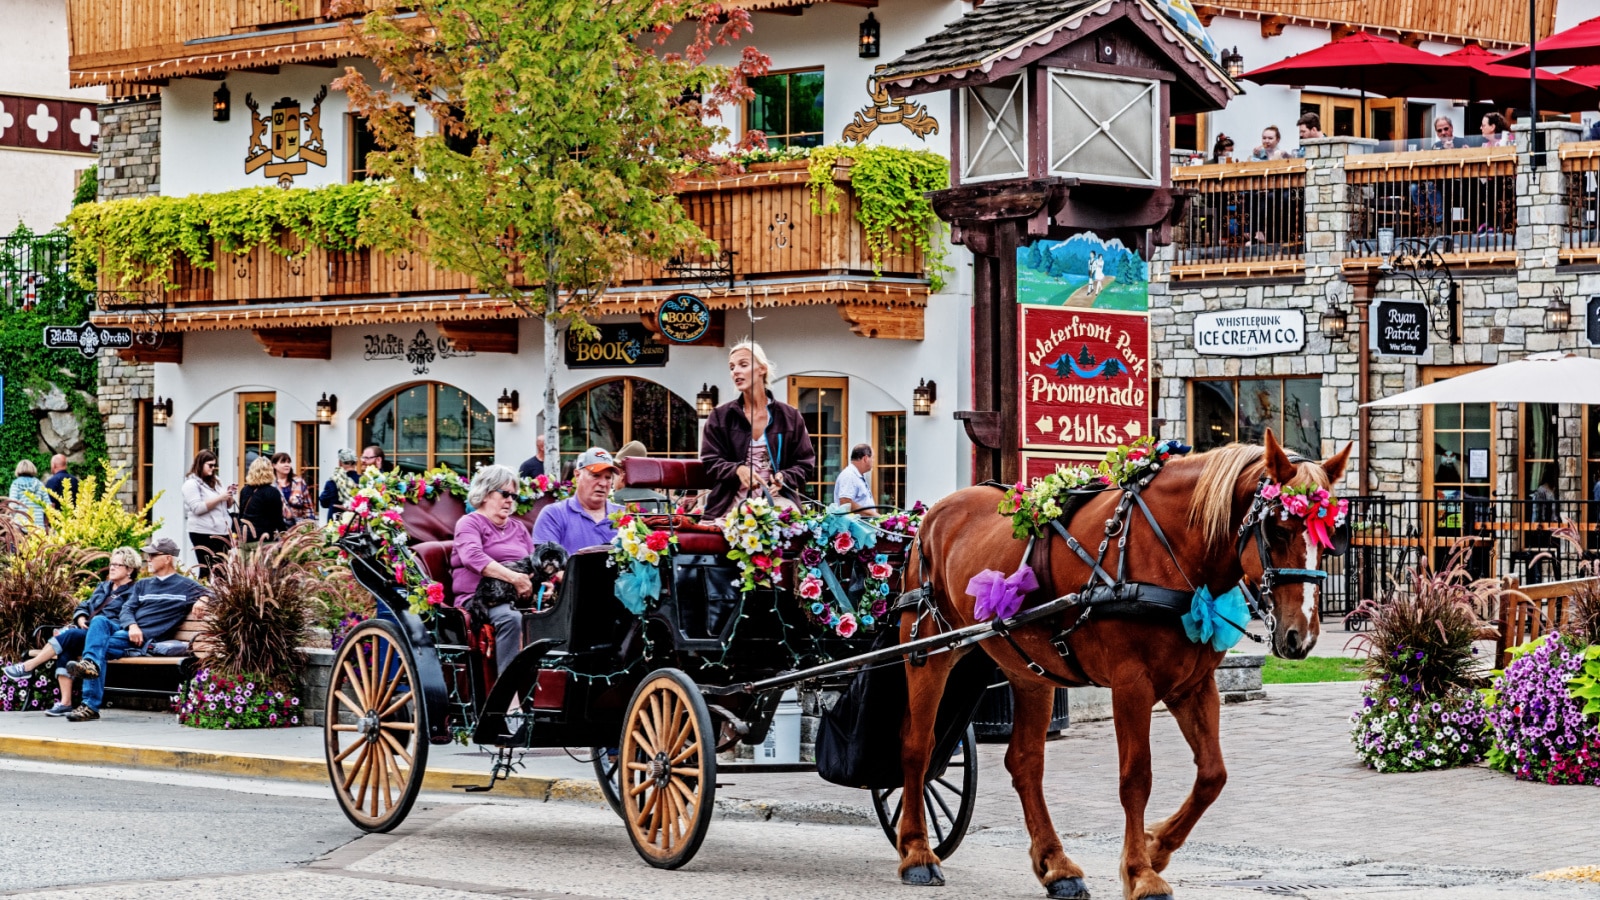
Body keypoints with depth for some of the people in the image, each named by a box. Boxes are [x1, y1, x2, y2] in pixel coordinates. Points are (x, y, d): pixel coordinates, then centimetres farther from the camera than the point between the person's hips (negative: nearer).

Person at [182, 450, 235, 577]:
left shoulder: (216, 481, 15)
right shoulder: (191, 484, -5)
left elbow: (227, 506, 22)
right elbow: (197, 508, -17)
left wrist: (230, 496, 1)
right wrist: (220, 498, -17)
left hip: (223, 532, 6)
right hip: (204, 534, -6)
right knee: (208, 570, -7)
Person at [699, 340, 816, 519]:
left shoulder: (790, 417, 11)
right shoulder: (720, 417, 12)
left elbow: (805, 465, 12)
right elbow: (710, 462, 7)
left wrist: (784, 478, -11)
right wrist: (738, 469, -15)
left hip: (777, 507, 0)